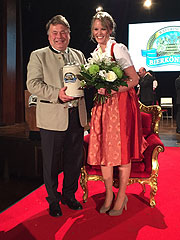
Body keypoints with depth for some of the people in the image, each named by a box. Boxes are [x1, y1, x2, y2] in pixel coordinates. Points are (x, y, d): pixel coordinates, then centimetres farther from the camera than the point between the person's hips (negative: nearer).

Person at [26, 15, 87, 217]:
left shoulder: (78, 55, 16)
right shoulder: (38, 56, 3)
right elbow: (33, 84, -8)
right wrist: (57, 94, -21)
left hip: (77, 116, 4)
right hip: (52, 117, -4)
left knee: (75, 159, 12)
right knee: (51, 162, 6)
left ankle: (69, 195, 33)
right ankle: (53, 200, 26)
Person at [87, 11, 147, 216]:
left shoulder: (118, 49, -6)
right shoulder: (96, 53, 15)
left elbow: (134, 79, -13)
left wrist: (112, 90, -25)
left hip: (120, 104, -6)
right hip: (102, 106, 7)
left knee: (121, 150, -1)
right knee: (102, 149, 6)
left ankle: (122, 196, 15)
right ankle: (109, 194, 21)